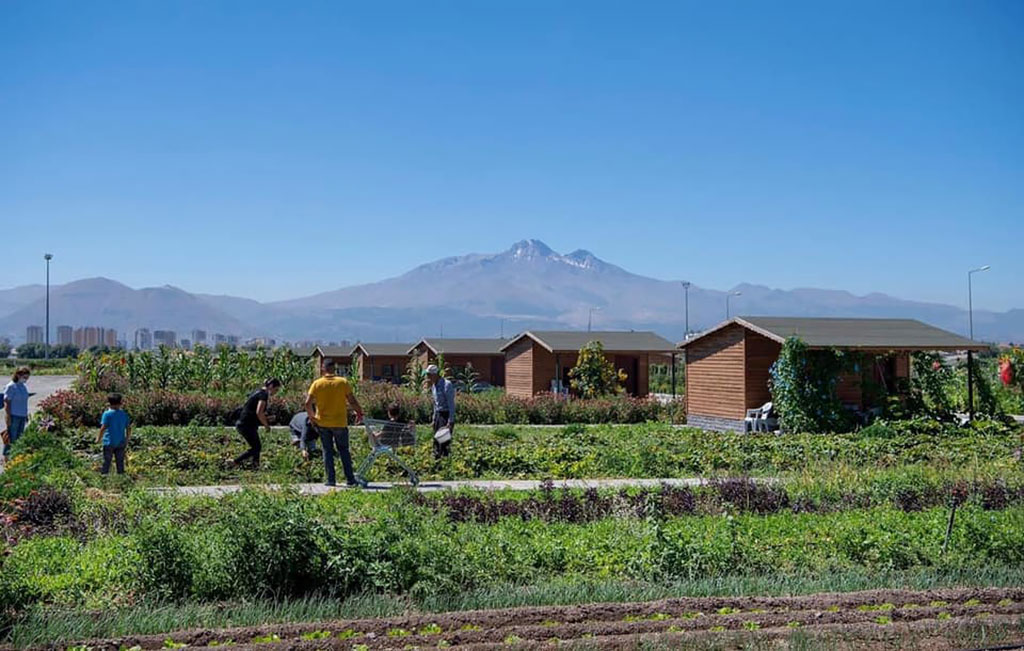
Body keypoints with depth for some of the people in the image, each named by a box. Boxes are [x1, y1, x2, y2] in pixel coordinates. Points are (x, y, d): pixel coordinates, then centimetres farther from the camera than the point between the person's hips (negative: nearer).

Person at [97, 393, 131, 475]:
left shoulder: (107, 414, -10)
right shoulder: (124, 414, 3)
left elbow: (103, 428, -16)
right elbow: (129, 428, 5)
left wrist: (99, 438, -2)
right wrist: (126, 440, 17)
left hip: (109, 442, -4)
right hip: (121, 443, 4)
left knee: (106, 462, 4)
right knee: (120, 462, 9)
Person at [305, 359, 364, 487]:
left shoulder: (317, 384, -4)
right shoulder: (343, 382, -5)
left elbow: (308, 403, -8)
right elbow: (352, 401, -6)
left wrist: (311, 416, 7)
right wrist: (359, 412, 10)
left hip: (322, 423, 0)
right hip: (340, 423, 0)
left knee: (328, 451, 10)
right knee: (343, 450, 9)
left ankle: (330, 479, 8)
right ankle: (350, 479, 7)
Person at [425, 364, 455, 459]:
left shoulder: (447, 385, -15)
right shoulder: (434, 386, 10)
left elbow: (451, 404, -17)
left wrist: (450, 421, -21)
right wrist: (434, 419, 16)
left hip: (446, 415, -8)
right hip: (438, 415, 8)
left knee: (445, 441, -9)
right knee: (436, 441, 11)